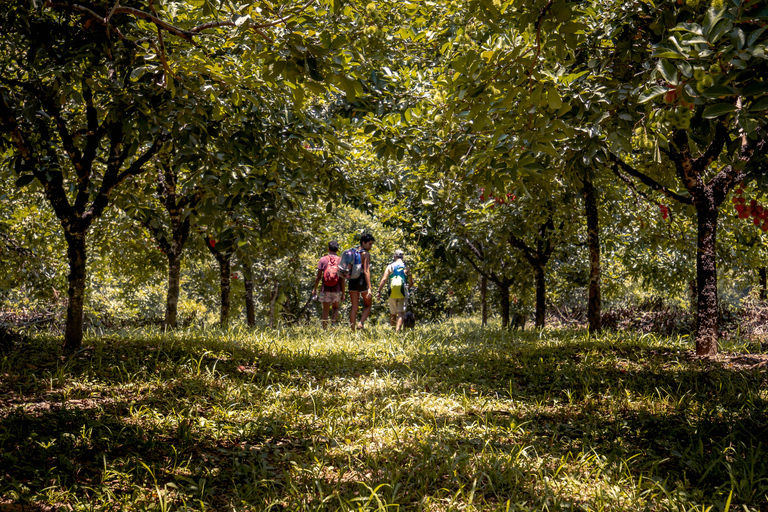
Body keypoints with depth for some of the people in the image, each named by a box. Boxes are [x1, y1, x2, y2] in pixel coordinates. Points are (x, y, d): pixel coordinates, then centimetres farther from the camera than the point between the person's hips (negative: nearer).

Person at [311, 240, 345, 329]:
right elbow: (342, 279, -5)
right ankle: (333, 323, -4)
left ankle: (325, 329, 7)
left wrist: (314, 289, 8)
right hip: (336, 290, 0)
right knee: (335, 308, 18)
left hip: (325, 289, 0)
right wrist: (343, 293, 0)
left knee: (326, 310, 8)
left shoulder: (323, 260, -2)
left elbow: (318, 277, -3)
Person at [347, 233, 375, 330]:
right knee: (367, 305, 11)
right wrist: (369, 287, -21)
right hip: (362, 281, -5)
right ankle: (361, 323, -10)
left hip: (352, 281, 6)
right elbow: (366, 271, -18)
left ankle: (352, 329, 8)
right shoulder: (366, 254, -10)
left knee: (354, 307, 10)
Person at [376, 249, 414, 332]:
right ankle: (397, 331, -20)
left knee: (393, 314, 14)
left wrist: (379, 291, -5)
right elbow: (411, 282, 9)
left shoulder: (390, 266, 5)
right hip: (402, 293, -1)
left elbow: (384, 279, -6)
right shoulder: (406, 267, 7)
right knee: (401, 313, -5)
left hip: (392, 293, 1)